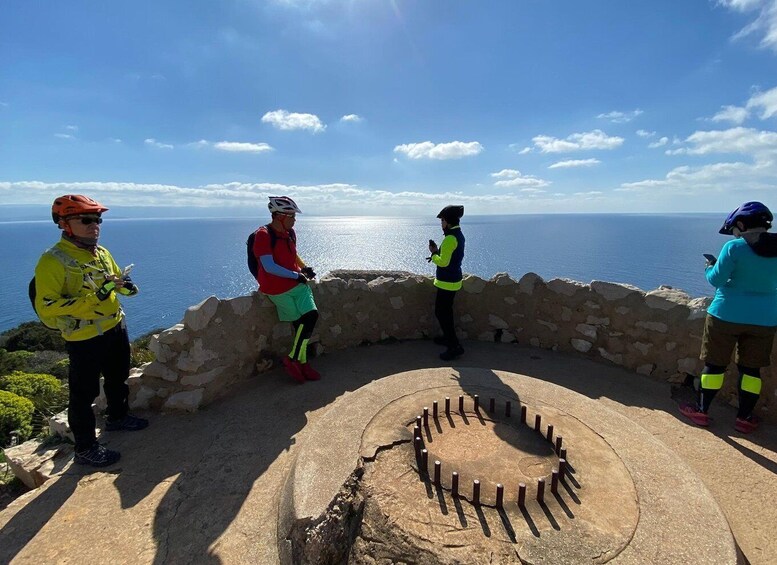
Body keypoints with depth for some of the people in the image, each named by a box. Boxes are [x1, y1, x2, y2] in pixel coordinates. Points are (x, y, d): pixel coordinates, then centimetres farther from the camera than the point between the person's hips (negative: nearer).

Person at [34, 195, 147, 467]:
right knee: (84, 394, 6)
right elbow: (46, 307, -23)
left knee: (117, 379, 25)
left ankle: (118, 417, 48)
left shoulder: (102, 252, 4)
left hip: (116, 329, 8)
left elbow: (118, 279, 19)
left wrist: (126, 285, -4)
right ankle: (85, 449, 22)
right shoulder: (53, 261, -19)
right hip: (84, 338, -7)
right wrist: (94, 297, -31)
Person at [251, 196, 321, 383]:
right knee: (301, 321, -7)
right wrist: (296, 275, -16)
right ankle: (294, 359, 13)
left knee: (311, 315, -6)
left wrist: (304, 267, 9)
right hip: (277, 288, -6)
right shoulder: (263, 235, -13)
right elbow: (269, 267, -19)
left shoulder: (290, 232, 10)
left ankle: (298, 360, 6)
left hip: (297, 283, 7)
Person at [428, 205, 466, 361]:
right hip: (454, 279, 10)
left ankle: (455, 346, -1)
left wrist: (433, 253, -8)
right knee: (446, 310, 21)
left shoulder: (450, 238, -22)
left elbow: (443, 262, -24)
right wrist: (437, 251, 4)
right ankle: (449, 337, 35)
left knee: (441, 312, -3)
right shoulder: (459, 235, 9)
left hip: (447, 282, -10)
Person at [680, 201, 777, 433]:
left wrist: (710, 267, 8)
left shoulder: (734, 247, -14)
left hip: (726, 315, -4)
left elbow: (716, 280, -12)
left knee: (715, 364, 7)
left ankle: (701, 410, 17)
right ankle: (744, 418, 21)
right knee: (751, 368, 13)